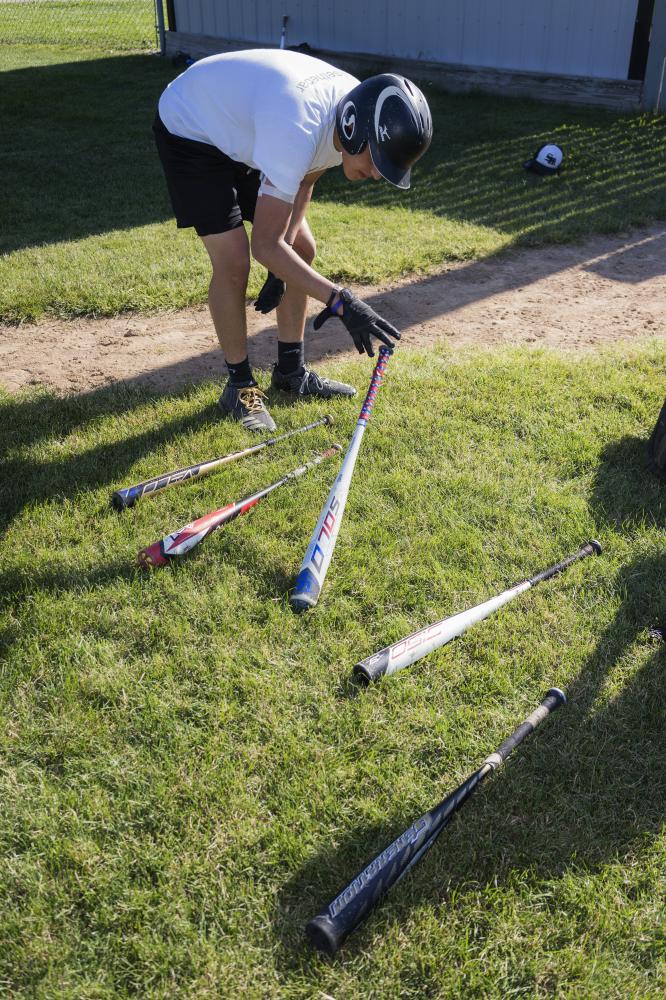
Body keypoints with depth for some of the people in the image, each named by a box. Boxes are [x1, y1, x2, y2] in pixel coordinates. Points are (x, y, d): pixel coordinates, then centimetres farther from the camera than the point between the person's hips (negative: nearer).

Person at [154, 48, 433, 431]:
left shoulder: (356, 109, -16)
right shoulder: (297, 130, -42)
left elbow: (304, 181, 0)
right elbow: (265, 245, -40)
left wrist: (281, 266, -8)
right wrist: (339, 300, -46)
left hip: (242, 132, 8)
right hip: (189, 129, -8)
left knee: (302, 249, 4)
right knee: (234, 262, -19)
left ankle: (292, 371, 18)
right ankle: (240, 385, 1)